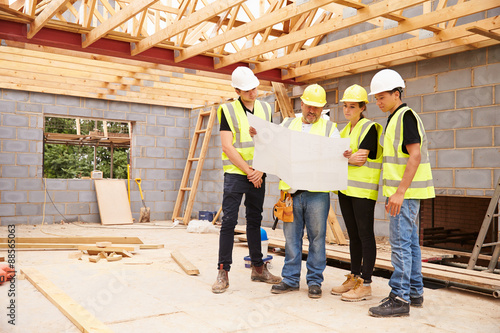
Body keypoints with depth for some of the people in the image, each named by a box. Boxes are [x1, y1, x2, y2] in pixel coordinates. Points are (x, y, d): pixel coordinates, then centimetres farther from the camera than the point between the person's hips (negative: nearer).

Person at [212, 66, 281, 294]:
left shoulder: (265, 109, 9)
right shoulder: (228, 110, -4)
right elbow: (227, 146, -10)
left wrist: (260, 170, -6)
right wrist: (248, 171, -11)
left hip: (258, 175, 4)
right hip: (235, 173, -4)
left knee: (255, 221, 12)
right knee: (229, 221, -5)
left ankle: (258, 268, 22)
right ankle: (223, 272, 2)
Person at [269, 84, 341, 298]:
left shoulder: (329, 128, 10)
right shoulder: (287, 125, 16)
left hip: (317, 192, -2)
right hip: (291, 190, 2)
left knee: (316, 236, 3)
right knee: (291, 236, 8)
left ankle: (315, 280, 16)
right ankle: (290, 279, 19)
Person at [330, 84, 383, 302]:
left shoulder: (369, 128, -6)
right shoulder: (345, 130, 18)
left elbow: (360, 159, -16)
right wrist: (349, 157, -11)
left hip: (363, 189, -8)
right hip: (346, 188, 8)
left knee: (365, 235, -4)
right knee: (353, 235, 12)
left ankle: (366, 284, 2)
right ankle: (354, 278, 21)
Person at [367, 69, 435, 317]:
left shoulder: (406, 116, -12)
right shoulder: (395, 119, 18)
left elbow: (415, 156, -20)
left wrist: (400, 192, -24)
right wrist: (392, 193, 21)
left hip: (406, 192, -10)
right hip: (402, 192, 10)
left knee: (400, 243, -8)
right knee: (410, 241, 14)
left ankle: (400, 298, -2)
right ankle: (414, 292, 23)